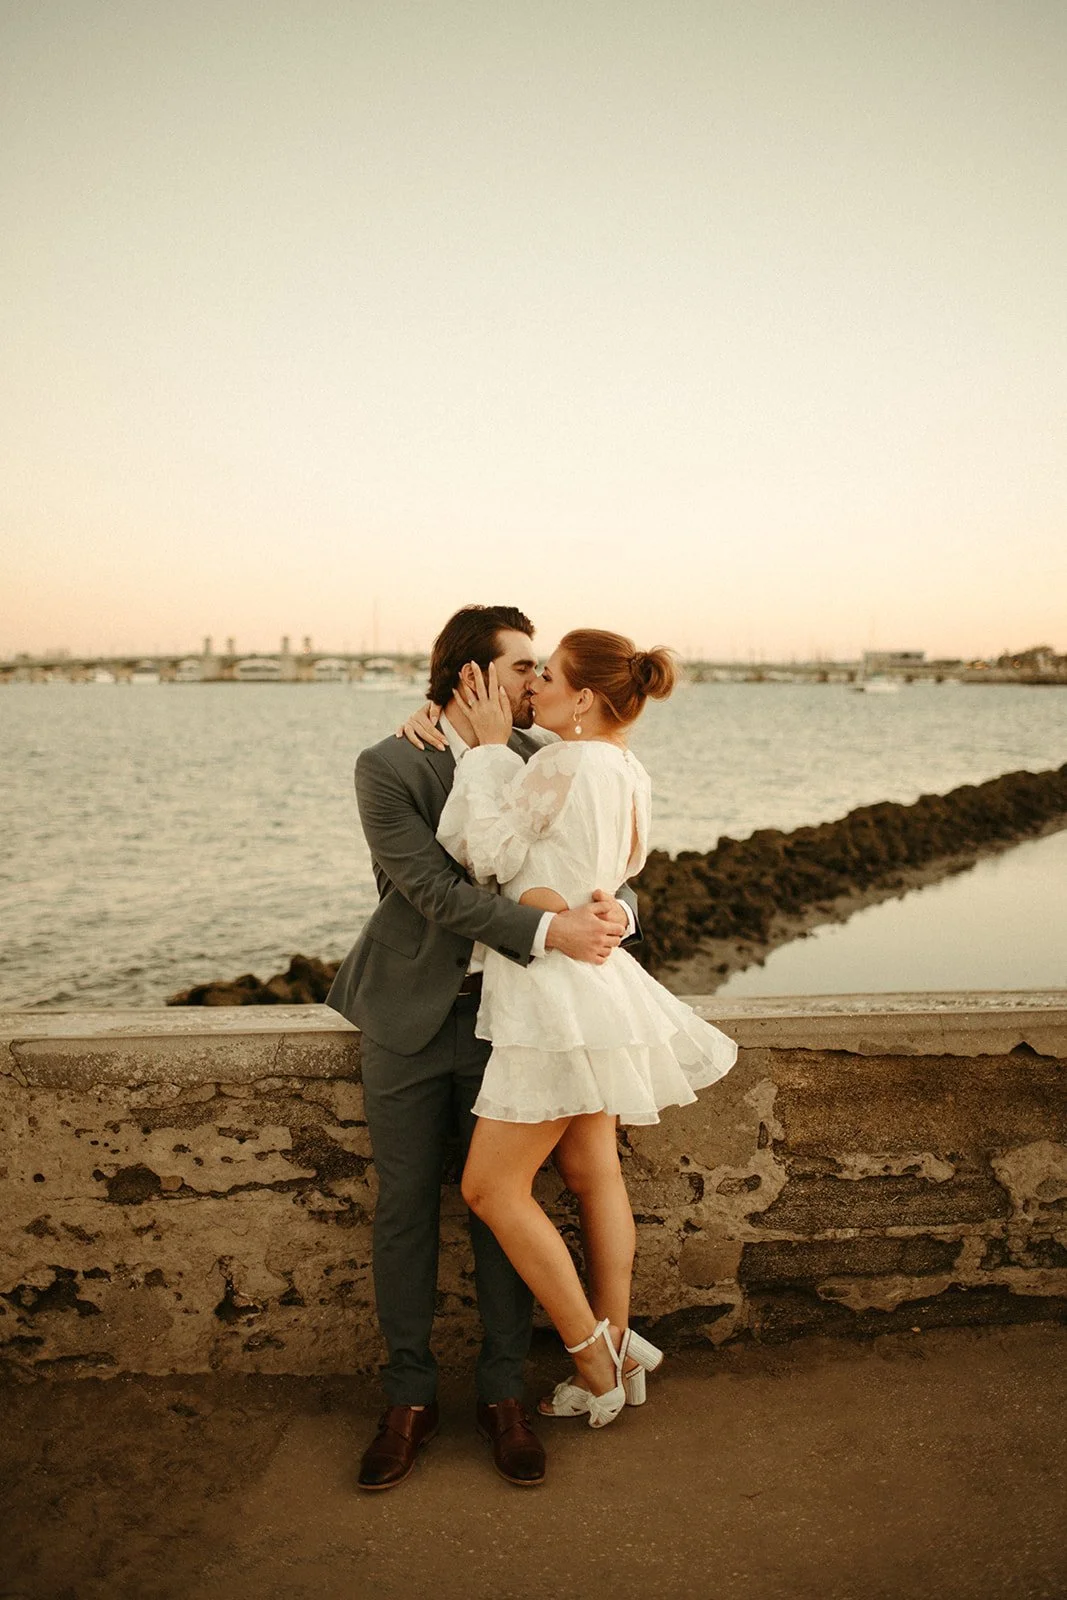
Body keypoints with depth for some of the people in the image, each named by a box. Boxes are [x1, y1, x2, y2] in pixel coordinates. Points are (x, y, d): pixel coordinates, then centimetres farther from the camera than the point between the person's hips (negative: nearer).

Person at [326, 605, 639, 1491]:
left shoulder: (541, 760, -1)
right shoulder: (388, 768, -13)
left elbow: (604, 858, 1)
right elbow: (437, 891, -21)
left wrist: (615, 907, -23)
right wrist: (549, 931, -31)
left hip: (506, 1014, 2)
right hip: (413, 1018, -2)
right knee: (405, 1209, 7)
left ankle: (503, 1393, 24)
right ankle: (410, 1399, 24)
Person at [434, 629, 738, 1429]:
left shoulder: (564, 765, -20)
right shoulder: (628, 771, 9)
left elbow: (479, 849, -16)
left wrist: (488, 745, -10)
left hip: (558, 990, -10)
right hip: (591, 982, 10)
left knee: (492, 1187, 2)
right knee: (592, 1171, 17)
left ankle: (594, 1356, 13)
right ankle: (618, 1356, 28)